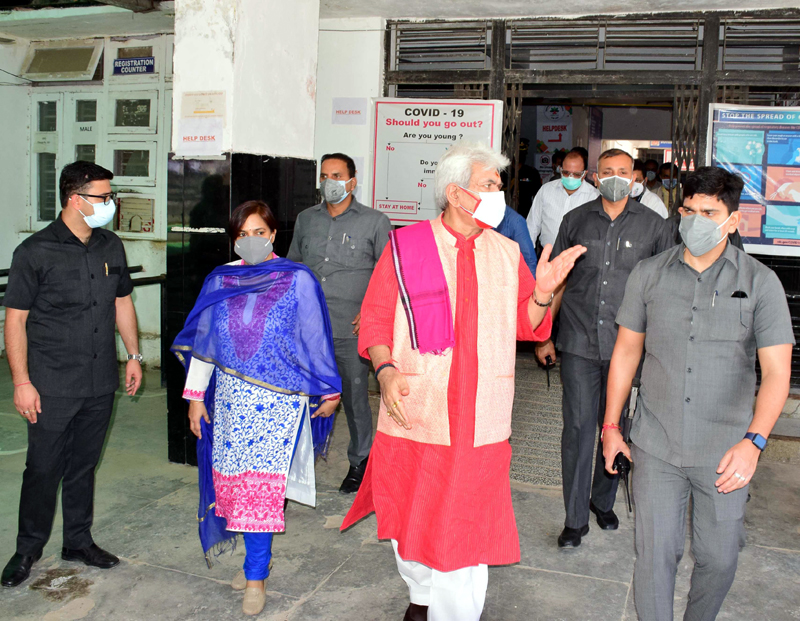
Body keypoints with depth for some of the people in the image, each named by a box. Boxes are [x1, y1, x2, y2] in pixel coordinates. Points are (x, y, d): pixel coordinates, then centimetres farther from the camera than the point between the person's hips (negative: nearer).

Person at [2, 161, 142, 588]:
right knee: (43, 468, 5)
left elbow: (122, 302, 16)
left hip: (100, 384, 5)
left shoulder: (110, 247, 6)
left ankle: (78, 541, 30)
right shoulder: (36, 252, -10)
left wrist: (134, 355, 13)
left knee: (84, 465, 15)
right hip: (52, 387, -4)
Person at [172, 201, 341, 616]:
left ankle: (255, 575, 7)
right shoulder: (220, 281, 7)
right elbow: (203, 340, 11)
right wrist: (195, 396, 10)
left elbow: (314, 340, 0)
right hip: (230, 396, 4)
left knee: (261, 483, -5)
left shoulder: (297, 280, -3)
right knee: (234, 478, 7)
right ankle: (257, 558, 23)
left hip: (278, 398, -4)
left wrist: (328, 392, 2)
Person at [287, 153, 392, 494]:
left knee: (354, 395, 4)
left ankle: (360, 462, 23)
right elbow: (292, 265, 24)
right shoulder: (306, 219, 14)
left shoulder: (375, 222, 2)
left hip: (351, 329, -3)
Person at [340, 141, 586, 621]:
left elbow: (525, 325, 9)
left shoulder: (506, 252, 7)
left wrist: (542, 293, -10)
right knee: (410, 520, 16)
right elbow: (376, 317, 0)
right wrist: (386, 369, -16)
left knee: (468, 532, 3)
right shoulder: (405, 246, -1)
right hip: (414, 416, -1)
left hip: (479, 424, 1)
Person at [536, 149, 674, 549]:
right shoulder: (576, 220, 6)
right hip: (578, 343, 0)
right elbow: (557, 281, 11)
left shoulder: (653, 226, 3)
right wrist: (544, 335, 9)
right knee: (578, 428, -1)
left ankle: (604, 501, 33)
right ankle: (576, 518, 11)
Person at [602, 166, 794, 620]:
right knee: (655, 553, 4)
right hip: (656, 446, 1)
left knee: (719, 558, 11)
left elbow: (777, 370, -9)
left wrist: (753, 441, -22)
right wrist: (611, 425, 9)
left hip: (726, 453, 0)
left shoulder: (760, 283, -4)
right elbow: (627, 352, 8)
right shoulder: (649, 274, 1)